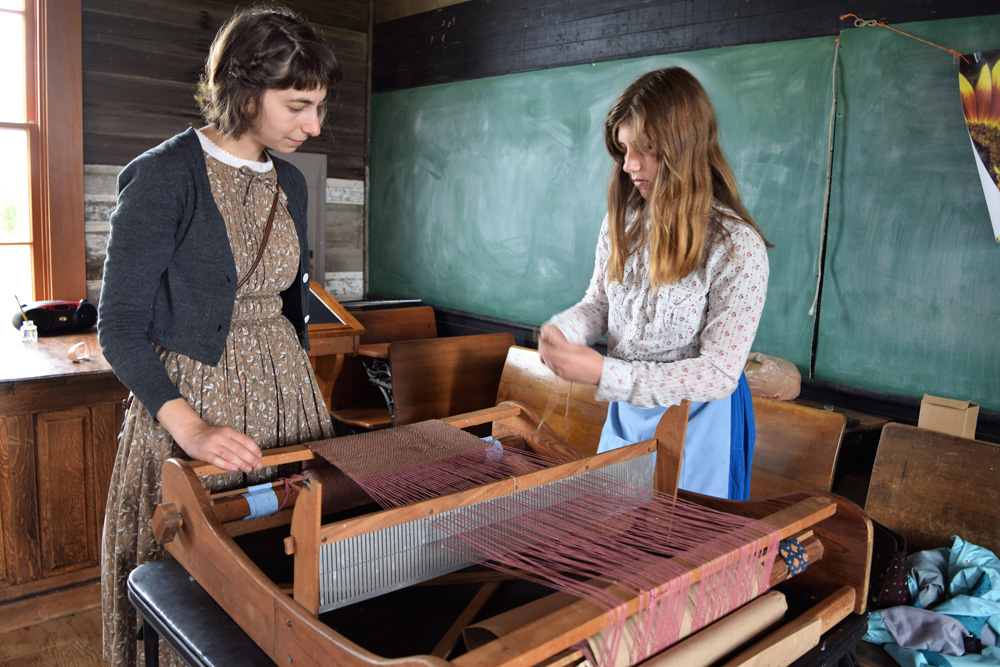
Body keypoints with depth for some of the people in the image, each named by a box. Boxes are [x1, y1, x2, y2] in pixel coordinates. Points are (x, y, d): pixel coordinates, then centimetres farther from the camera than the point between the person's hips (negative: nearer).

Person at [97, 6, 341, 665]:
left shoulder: (290, 183, 8)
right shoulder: (163, 176, -12)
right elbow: (122, 326, -14)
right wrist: (191, 427, -24)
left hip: (283, 389, 6)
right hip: (190, 393, -5)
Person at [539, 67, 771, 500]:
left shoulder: (738, 247, -22)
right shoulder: (623, 221, -3)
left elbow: (719, 375, -22)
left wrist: (603, 373, -30)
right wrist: (562, 330, -16)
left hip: (698, 422, -5)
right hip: (625, 412, 6)